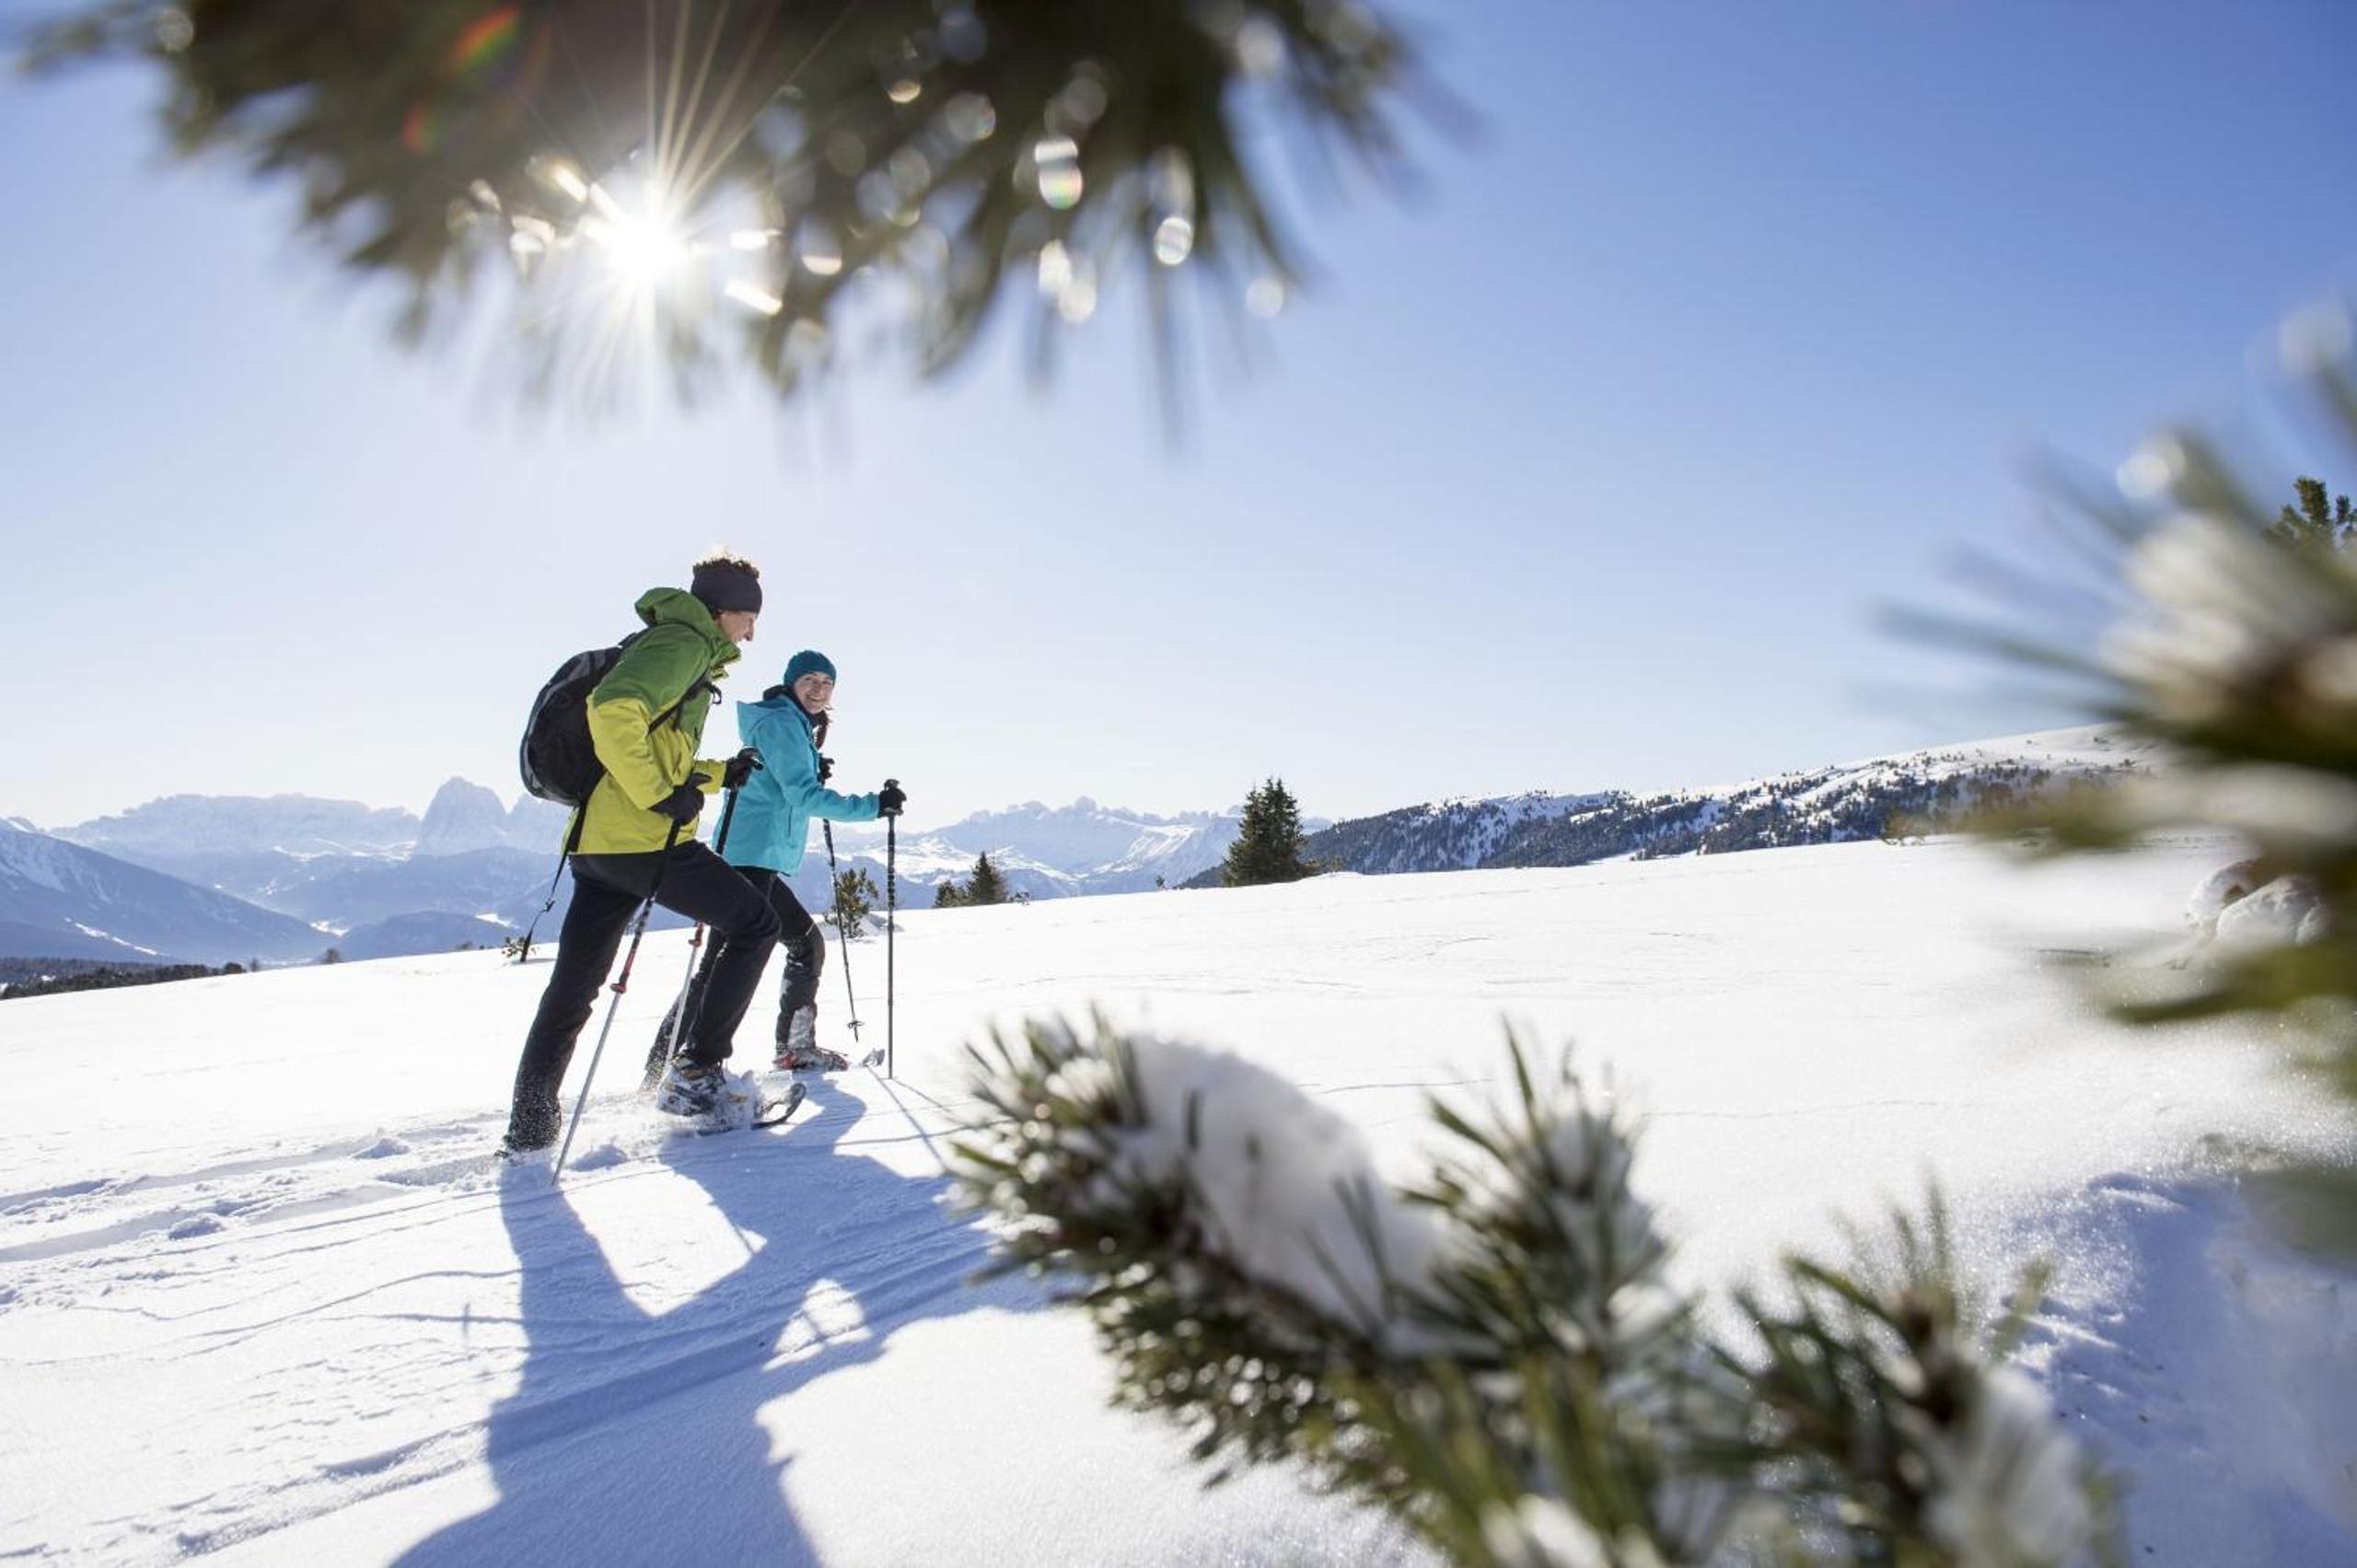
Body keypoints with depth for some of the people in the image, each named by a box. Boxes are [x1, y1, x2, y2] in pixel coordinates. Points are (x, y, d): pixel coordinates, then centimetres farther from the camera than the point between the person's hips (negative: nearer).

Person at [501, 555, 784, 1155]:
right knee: (755, 924, 5)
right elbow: (613, 710, -24)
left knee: (571, 989, 13)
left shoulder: (676, 647, 26)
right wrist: (660, 795, -20)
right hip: (645, 840, -10)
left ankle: (529, 1126, 17)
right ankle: (696, 1073, 4)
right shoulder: (685, 643, -6)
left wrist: (719, 774, 21)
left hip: (594, 841, 10)